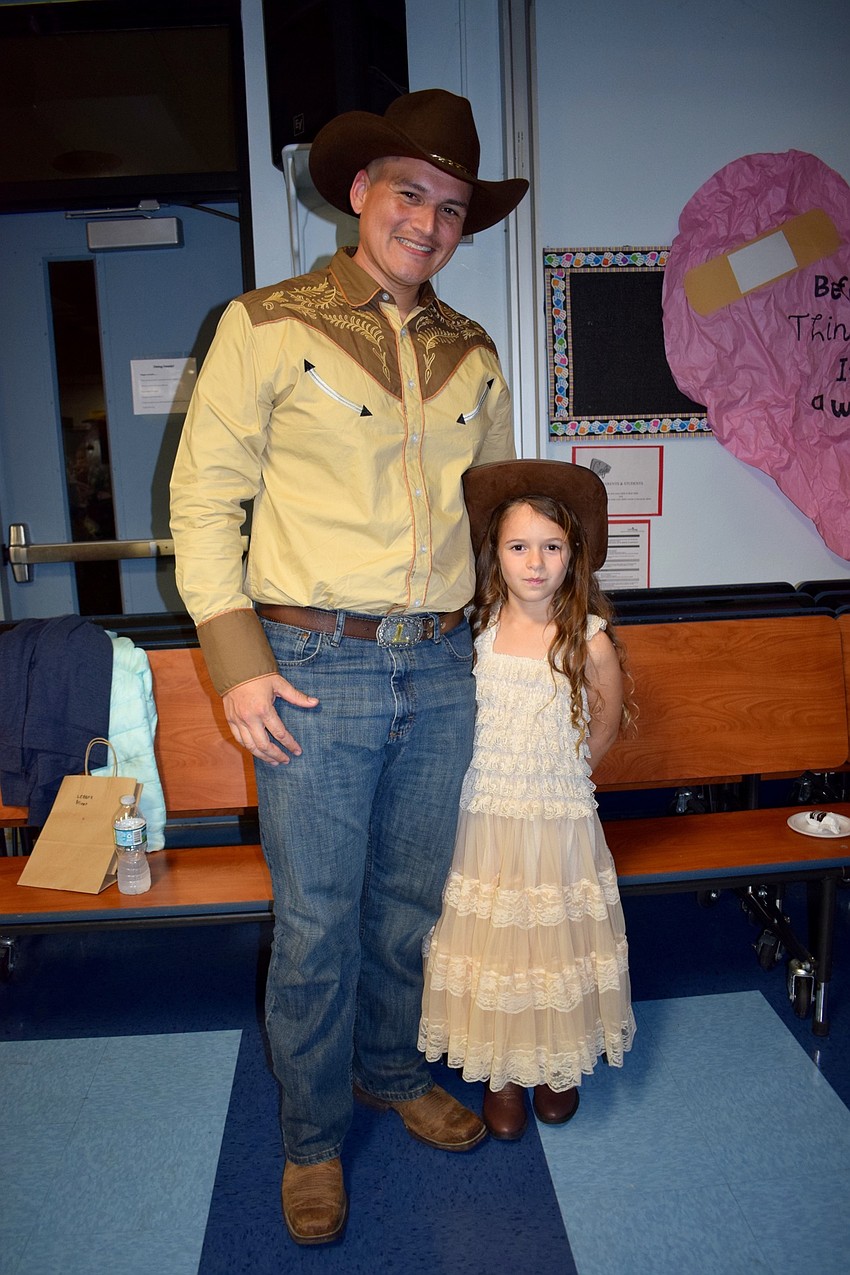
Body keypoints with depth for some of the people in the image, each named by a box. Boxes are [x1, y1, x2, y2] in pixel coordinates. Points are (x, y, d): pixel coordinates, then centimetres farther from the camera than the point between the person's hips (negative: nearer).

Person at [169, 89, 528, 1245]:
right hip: (316, 670, -4)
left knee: (413, 902, 17)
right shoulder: (267, 327, -2)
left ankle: (394, 1073, 43)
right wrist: (238, 664, -11)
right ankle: (313, 1137, 30)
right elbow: (204, 498, -4)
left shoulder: (474, 356, 11)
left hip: (443, 673, 4)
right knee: (315, 923, 6)